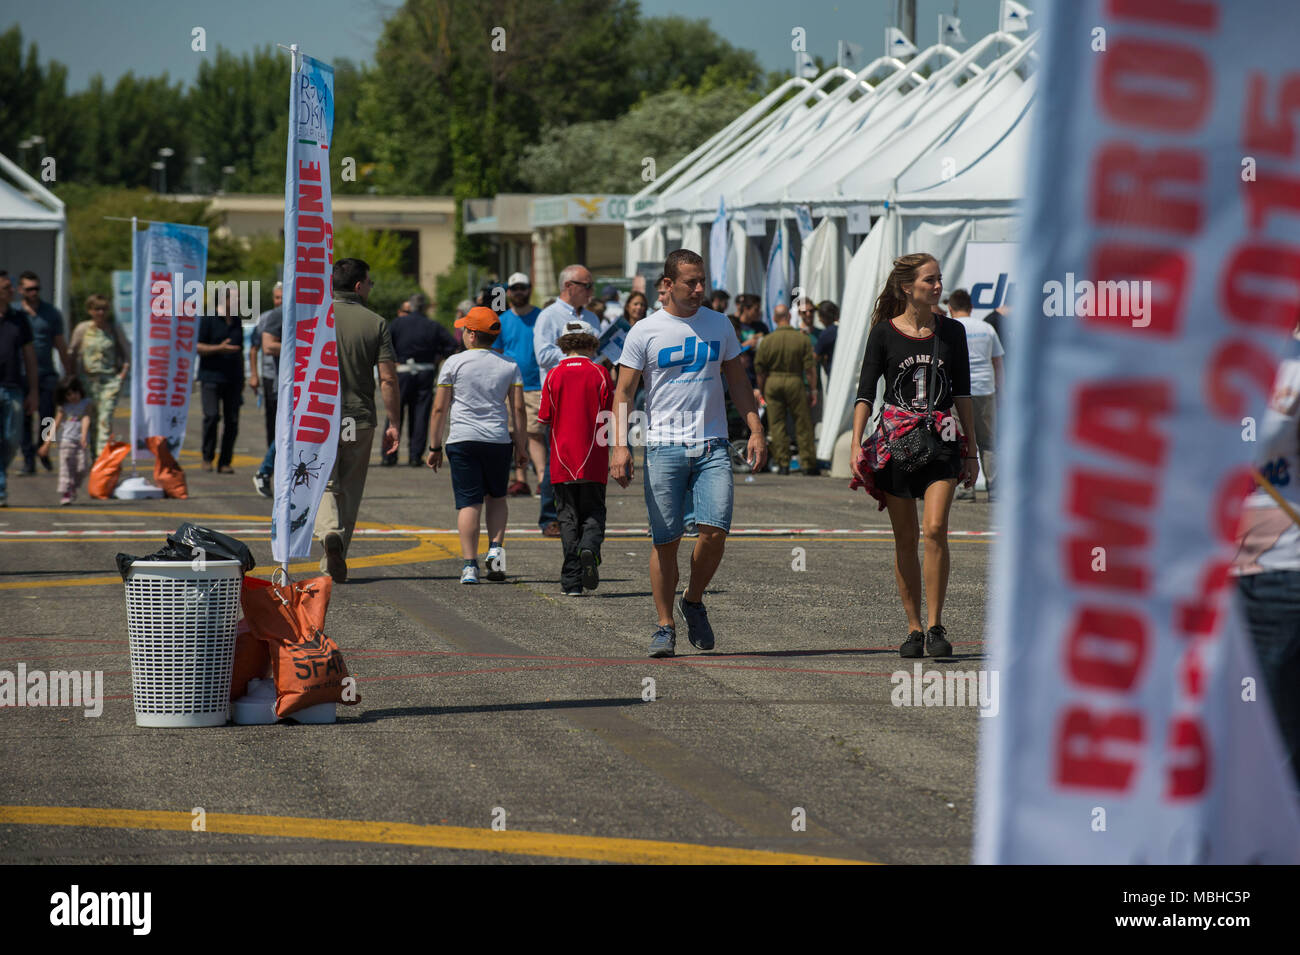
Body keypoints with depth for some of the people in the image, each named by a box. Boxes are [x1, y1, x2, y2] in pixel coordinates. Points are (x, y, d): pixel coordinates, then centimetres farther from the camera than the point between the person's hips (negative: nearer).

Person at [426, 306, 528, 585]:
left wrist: (434, 447, 5)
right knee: (496, 496, 20)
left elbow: (439, 408, -1)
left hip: (462, 439, -2)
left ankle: (469, 565, -8)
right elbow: (518, 408, 2)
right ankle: (496, 548, 1)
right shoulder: (509, 365, 6)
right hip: (498, 440, 2)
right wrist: (521, 446, 9)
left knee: (468, 502, -2)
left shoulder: (454, 363, 0)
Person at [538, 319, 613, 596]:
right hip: (593, 460, -1)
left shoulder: (554, 375, -1)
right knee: (593, 513, 10)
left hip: (562, 459, 1)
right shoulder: (599, 374, -3)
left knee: (568, 518, 6)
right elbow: (609, 417, -2)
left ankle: (572, 581, 1)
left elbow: (545, 419, 1)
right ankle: (589, 548, -21)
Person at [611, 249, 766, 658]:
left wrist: (755, 430, 7)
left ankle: (693, 601, 13)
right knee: (666, 540, -1)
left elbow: (737, 381, 17)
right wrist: (620, 445, -11)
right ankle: (665, 626, 10)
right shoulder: (645, 332, 0)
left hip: (712, 447, 2)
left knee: (715, 530, -12)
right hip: (664, 448, -2)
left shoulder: (718, 324, 10)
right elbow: (624, 393, 0)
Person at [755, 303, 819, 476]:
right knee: (803, 424, 6)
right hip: (795, 382, -1)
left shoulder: (767, 340, -2)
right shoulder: (802, 338, -5)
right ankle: (808, 463, 9)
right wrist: (813, 390, 3)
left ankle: (782, 463, 4)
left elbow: (759, 369, 2)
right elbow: (810, 367, -5)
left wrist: (762, 390, 14)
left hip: (773, 382, 1)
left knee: (777, 424, 7)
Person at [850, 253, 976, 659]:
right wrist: (856, 445, -10)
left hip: (941, 442, 1)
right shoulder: (885, 333, 1)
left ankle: (936, 627, -9)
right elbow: (865, 392, 0)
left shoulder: (952, 331, 7)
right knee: (905, 538, 4)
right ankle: (914, 629, 13)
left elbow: (962, 394, 12)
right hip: (895, 442, 0)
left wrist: (971, 450, 10)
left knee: (935, 529, -16)